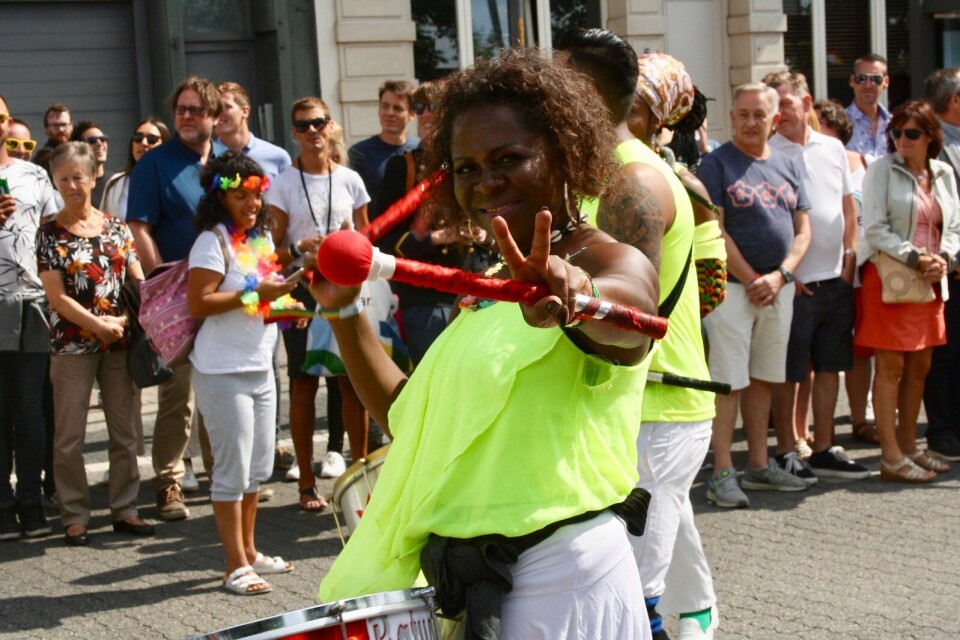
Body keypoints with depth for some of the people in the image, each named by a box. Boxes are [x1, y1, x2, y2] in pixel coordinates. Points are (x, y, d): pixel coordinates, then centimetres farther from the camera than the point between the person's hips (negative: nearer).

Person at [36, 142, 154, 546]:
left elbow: (139, 282, 6)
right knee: (70, 437, 0)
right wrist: (99, 326, -14)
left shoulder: (115, 227, 8)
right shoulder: (51, 233, -1)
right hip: (72, 345, -3)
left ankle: (125, 510, 16)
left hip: (119, 343, 3)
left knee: (124, 432, 7)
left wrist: (123, 321, -11)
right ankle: (75, 516, 9)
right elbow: (56, 296, -7)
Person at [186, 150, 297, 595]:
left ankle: (249, 551, 27)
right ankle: (236, 566, 3)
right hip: (223, 371, -8)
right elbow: (198, 304, -20)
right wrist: (253, 293, -22)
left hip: (260, 366, 8)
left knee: (257, 467, 15)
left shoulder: (263, 238, 14)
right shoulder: (214, 241, -12)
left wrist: (285, 302, 5)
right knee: (232, 469, -3)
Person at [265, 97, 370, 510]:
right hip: (302, 291, -2)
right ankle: (307, 483, 9)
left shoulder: (350, 180, 8)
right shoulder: (283, 184, 1)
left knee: (354, 382, 1)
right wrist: (299, 249, -19)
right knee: (304, 385, 2)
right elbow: (273, 251, 0)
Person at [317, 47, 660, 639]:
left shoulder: (614, 260, -9)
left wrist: (575, 293, -56)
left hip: (559, 573, -7)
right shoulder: (485, 289, 15)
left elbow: (627, 310, -34)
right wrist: (344, 311, 7)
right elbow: (407, 415, 16)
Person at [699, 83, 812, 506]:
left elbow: (803, 231, 10)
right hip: (733, 287, -5)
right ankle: (722, 474, -3)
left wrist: (779, 276, -6)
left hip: (779, 287, 6)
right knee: (728, 382, -6)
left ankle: (759, 465, 21)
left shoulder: (787, 166, 12)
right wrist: (753, 281, -12)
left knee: (763, 379, 12)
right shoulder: (717, 164, -4)